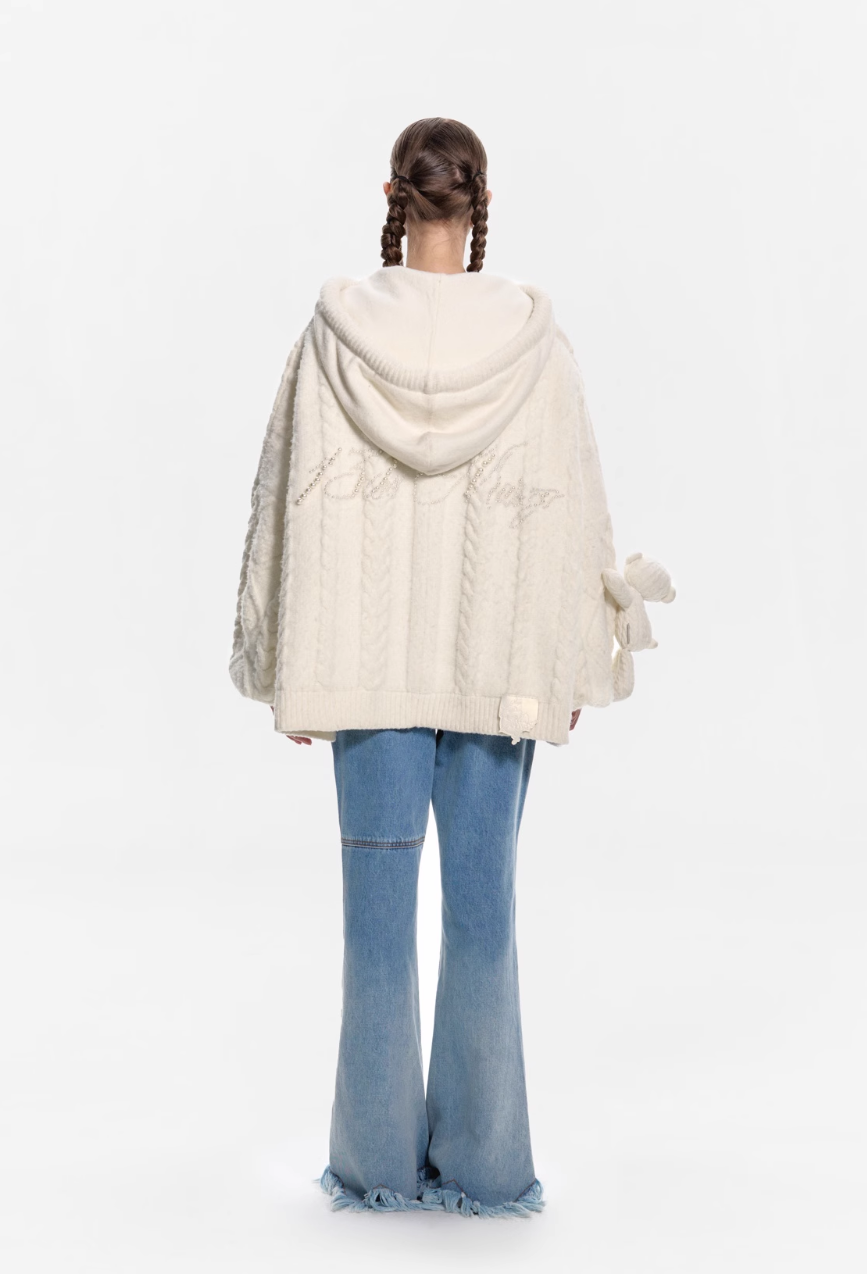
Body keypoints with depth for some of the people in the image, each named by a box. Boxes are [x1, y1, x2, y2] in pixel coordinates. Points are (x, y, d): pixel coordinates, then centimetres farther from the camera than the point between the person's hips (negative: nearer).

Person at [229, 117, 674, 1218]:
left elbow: (297, 501, -4)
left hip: (372, 659, 0)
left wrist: (293, 670, 3)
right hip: (500, 658, 0)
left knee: (378, 898, 7)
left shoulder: (335, 331, -6)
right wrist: (572, 666, 6)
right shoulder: (530, 337, -5)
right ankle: (483, 1160, 15)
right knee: (482, 898, 7)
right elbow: (566, 506, -3)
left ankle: (380, 1163, 16)